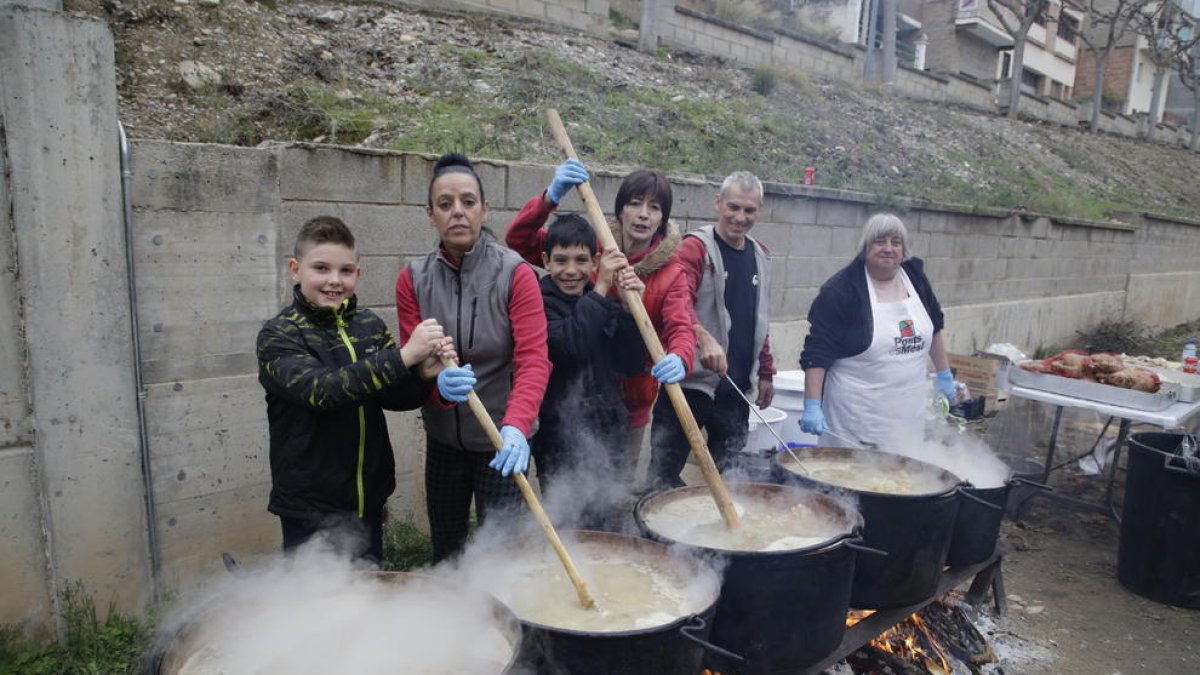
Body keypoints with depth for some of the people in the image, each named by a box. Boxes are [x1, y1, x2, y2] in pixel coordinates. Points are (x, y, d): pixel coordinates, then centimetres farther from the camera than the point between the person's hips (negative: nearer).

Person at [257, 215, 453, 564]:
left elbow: (395, 397, 0)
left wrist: (423, 375, -22)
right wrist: (403, 356, -34)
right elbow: (320, 390, -28)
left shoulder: (369, 324, 1)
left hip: (369, 502, 4)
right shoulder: (278, 335, -11)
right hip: (310, 512, -4)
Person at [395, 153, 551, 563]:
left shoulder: (515, 274, -15)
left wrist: (516, 426, -37)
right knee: (444, 549, 21)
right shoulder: (413, 279, -4)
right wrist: (438, 383, -27)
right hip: (443, 437, 4)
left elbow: (533, 360, -21)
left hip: (501, 440, -4)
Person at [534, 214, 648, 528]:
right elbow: (568, 344, -28)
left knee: (605, 525, 15)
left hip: (607, 434, 5)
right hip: (560, 440, -5)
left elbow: (633, 365, -1)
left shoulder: (601, 303, 8)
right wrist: (601, 289, -22)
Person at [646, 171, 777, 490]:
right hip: (690, 382, -6)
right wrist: (703, 338, -39)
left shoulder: (760, 256, 13)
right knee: (665, 474, 1)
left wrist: (766, 373, 20)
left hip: (737, 386, 6)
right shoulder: (696, 247, -8)